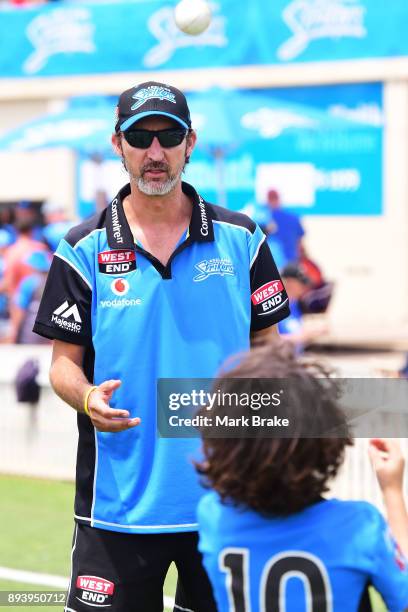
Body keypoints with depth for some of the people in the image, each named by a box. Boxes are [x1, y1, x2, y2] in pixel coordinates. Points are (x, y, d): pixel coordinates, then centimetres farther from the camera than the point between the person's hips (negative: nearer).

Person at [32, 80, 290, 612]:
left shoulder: (241, 239, 5)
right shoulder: (84, 250, 1)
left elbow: (268, 345, 10)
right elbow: (64, 360, 2)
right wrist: (88, 398, -19)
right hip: (118, 503, -1)